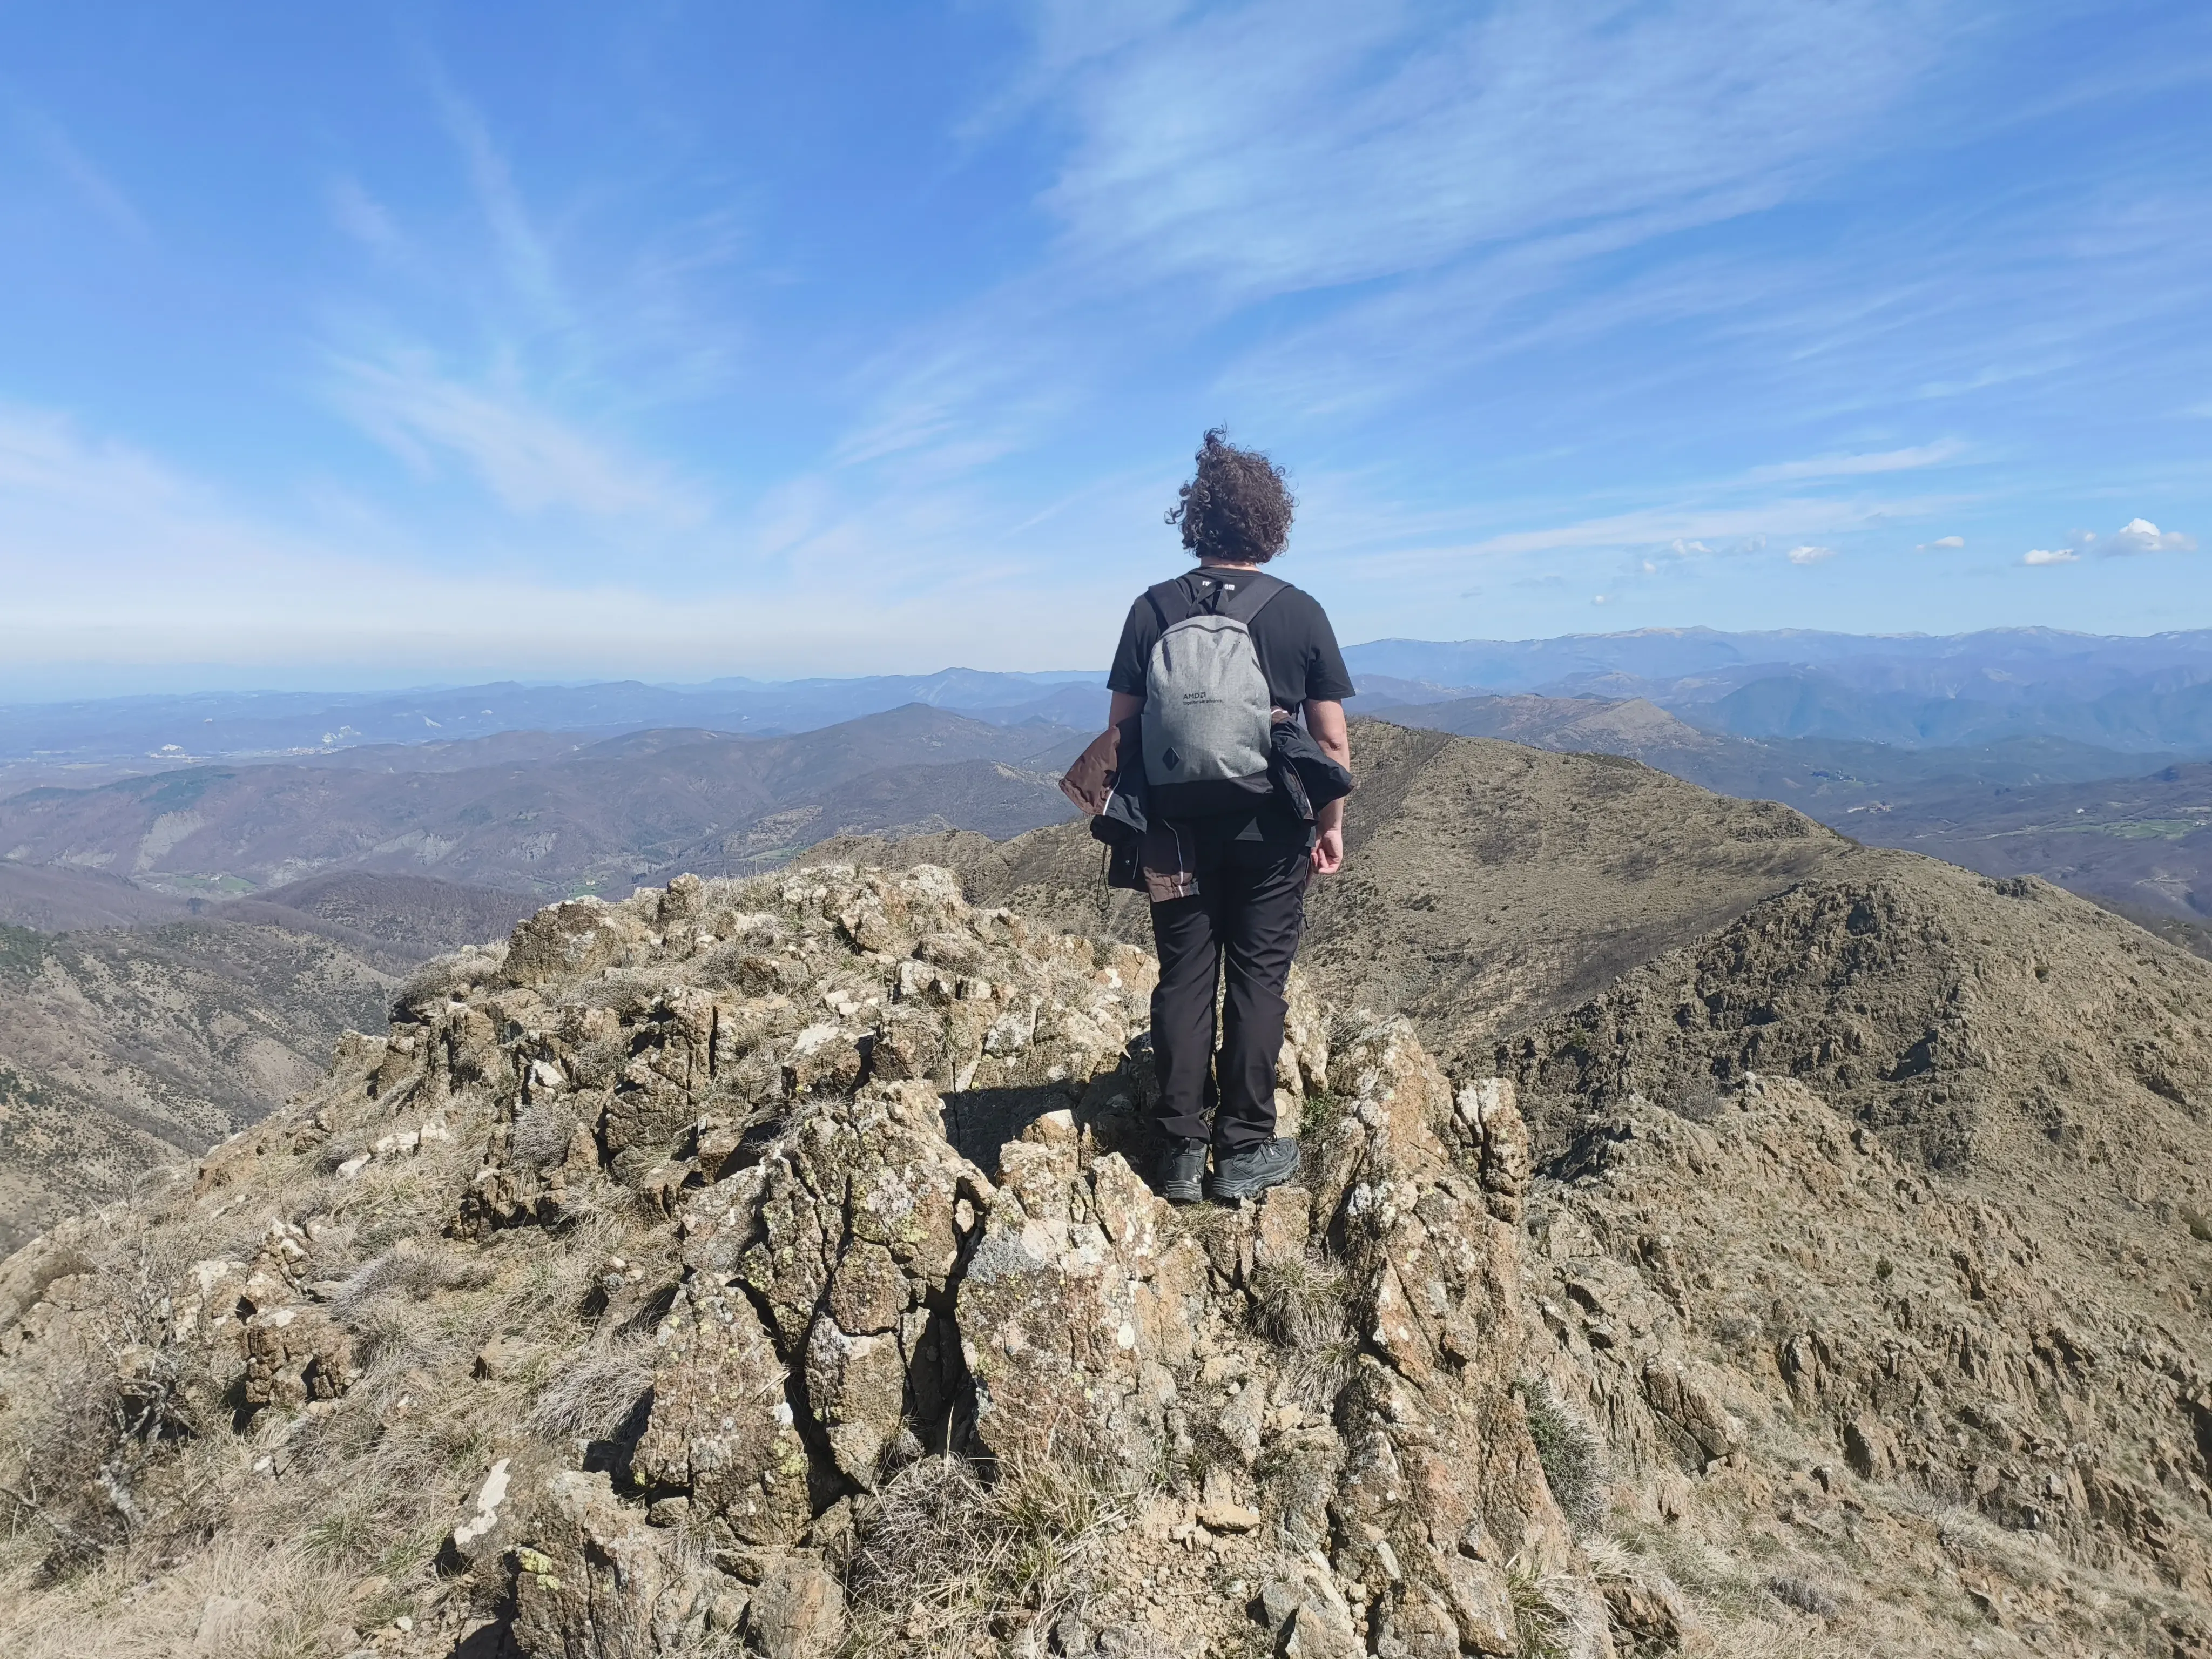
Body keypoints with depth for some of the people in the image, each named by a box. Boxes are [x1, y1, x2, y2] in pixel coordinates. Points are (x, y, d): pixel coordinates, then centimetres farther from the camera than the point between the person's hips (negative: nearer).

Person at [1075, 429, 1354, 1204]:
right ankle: (1244, 1152, 14)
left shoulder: (1153, 610, -1)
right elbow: (1333, 741, -4)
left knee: (1183, 978, 9)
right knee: (1257, 979, 7)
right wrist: (1331, 822, 8)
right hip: (1269, 827, -1)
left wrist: (1130, 815, 9)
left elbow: (1119, 729, -1)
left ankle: (1182, 1152, 15)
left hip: (1176, 826, 2)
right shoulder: (1299, 614, -5)